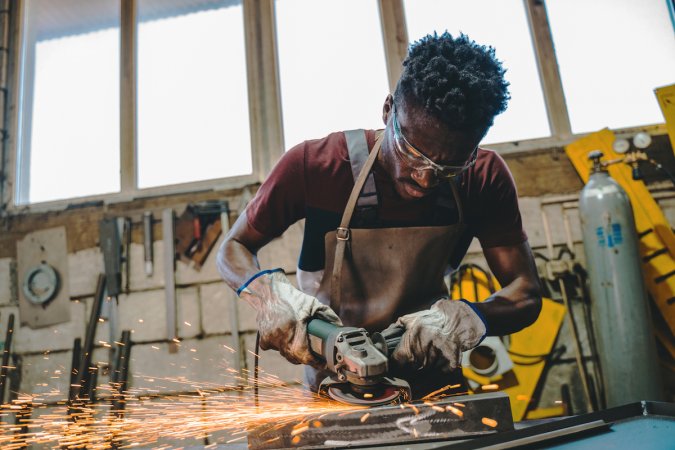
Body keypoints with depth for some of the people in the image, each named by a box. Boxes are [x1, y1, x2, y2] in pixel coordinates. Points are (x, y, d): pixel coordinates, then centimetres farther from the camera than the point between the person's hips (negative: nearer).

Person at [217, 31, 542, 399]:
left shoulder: (484, 178, -9)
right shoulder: (314, 165, -16)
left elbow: (526, 294, -8)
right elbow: (233, 251, -6)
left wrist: (465, 319, -29)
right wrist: (268, 291, -27)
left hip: (433, 384, 2)